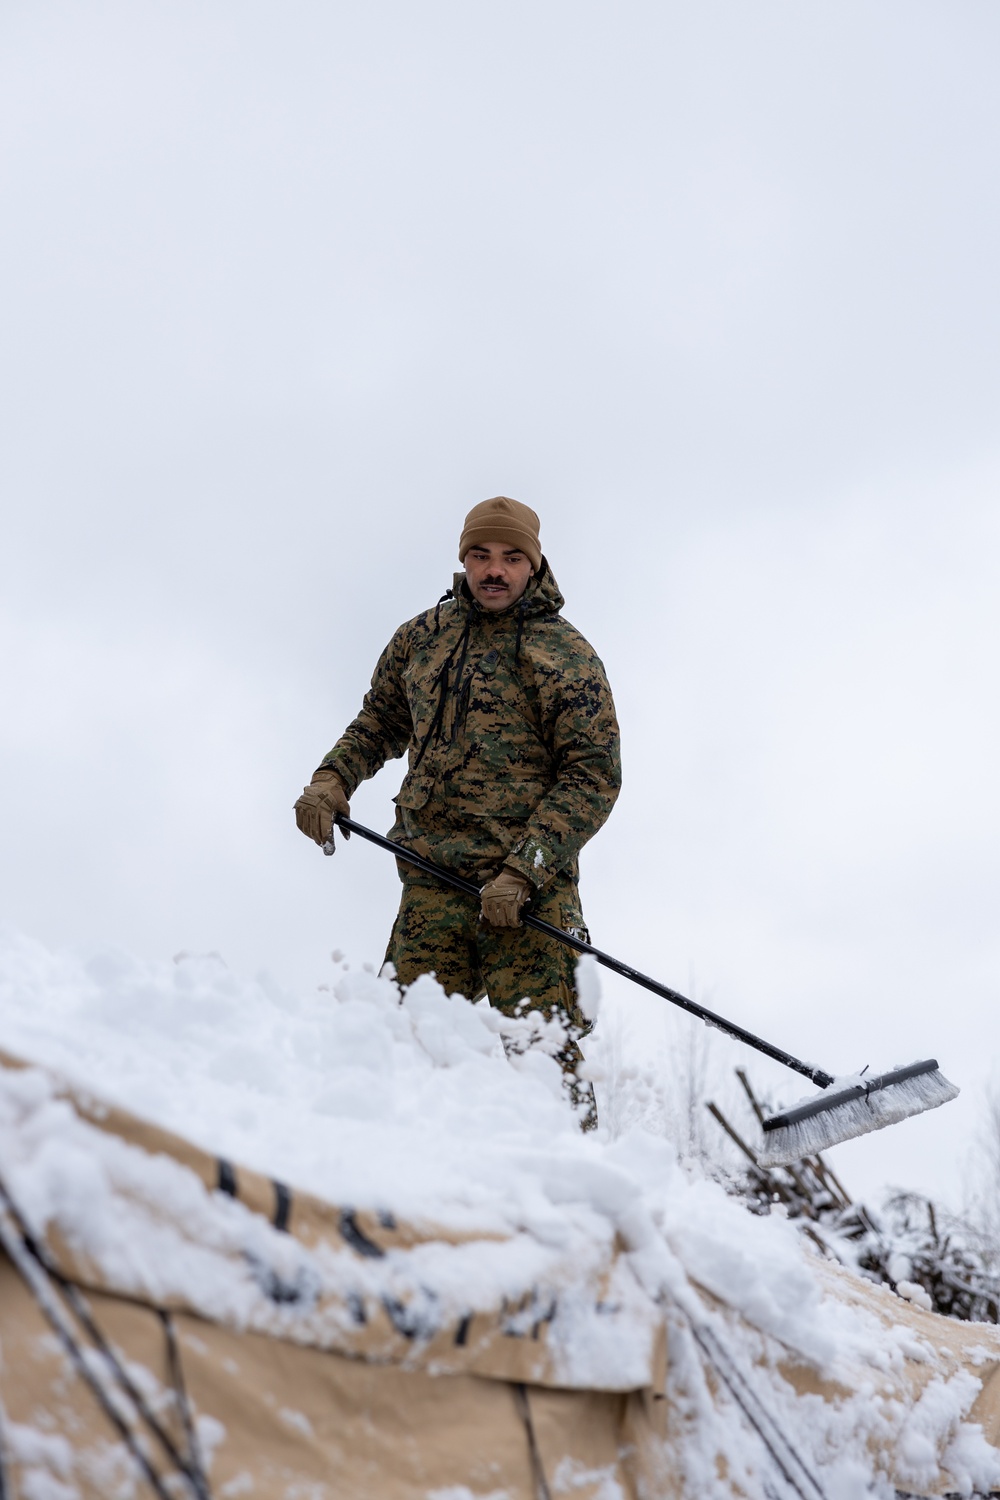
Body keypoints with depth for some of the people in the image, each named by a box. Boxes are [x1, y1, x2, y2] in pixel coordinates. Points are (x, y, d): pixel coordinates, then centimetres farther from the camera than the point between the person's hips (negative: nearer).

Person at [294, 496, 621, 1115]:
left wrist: (523, 872, -17)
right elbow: (381, 722, 28)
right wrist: (333, 780, 9)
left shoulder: (565, 657, -3)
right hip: (432, 883, 4)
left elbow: (594, 778, -7)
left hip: (527, 888, -4)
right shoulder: (421, 637, 13)